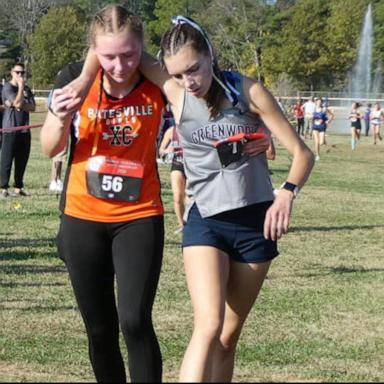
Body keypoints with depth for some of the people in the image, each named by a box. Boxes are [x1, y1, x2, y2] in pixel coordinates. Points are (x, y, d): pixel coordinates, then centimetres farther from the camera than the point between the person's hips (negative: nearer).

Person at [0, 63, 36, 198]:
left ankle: (18, 187, 13)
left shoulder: (27, 89, 15)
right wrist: (21, 86, -8)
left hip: (24, 130, 6)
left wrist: (19, 104, -11)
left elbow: (32, 107, 4)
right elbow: (18, 102, -17)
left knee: (22, 160, 6)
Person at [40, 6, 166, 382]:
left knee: (135, 321, -15)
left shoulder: (159, 83, -12)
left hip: (140, 217, -2)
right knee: (100, 329, 9)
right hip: (83, 219, 2)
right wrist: (61, 119, -22)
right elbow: (50, 148, 0)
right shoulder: (76, 80, -9)